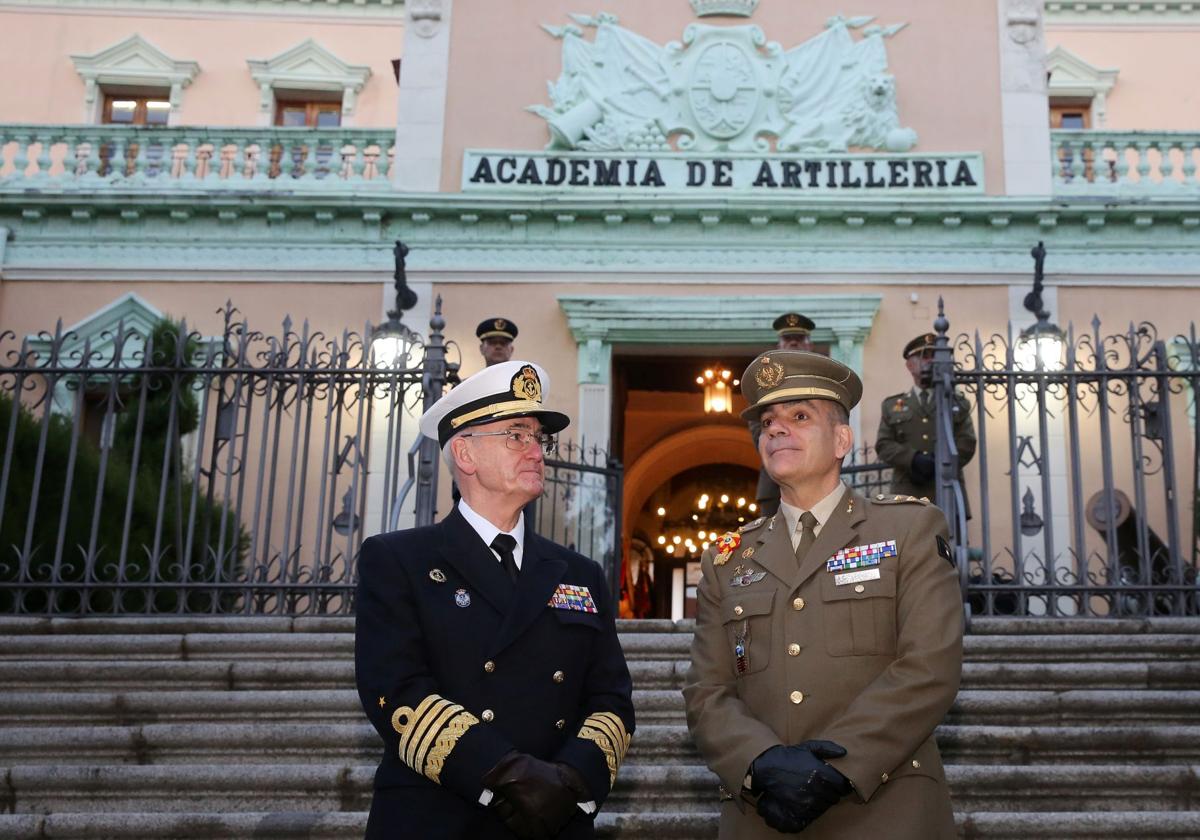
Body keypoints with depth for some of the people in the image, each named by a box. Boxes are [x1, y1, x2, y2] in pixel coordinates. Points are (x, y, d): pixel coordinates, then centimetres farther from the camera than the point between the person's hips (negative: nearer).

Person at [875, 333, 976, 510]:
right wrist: (914, 459, -15)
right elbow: (883, 445, 4)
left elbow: (967, 443, 4)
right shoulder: (892, 405, 16)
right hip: (908, 497, 0)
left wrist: (938, 464, -13)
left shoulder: (958, 403, 16)